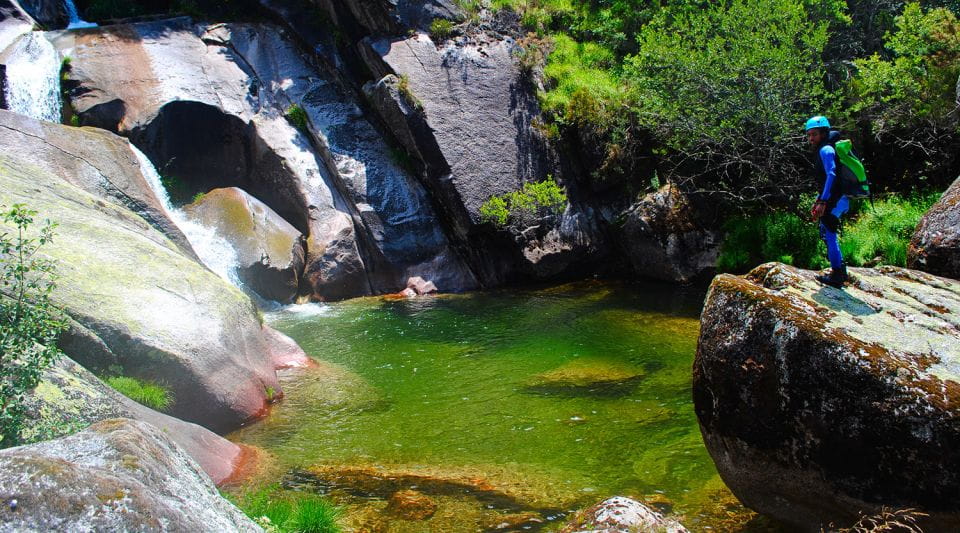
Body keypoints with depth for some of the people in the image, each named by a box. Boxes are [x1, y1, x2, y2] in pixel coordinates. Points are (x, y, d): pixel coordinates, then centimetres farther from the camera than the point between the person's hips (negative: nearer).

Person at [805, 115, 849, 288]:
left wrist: (822, 202, -27)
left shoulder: (826, 150, -11)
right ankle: (840, 269, 25)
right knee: (826, 231, 18)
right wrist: (817, 201, 27)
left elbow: (831, 175, -23)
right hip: (838, 199, 10)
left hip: (836, 200, -10)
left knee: (829, 234, -9)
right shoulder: (825, 150, 21)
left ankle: (837, 276, -8)